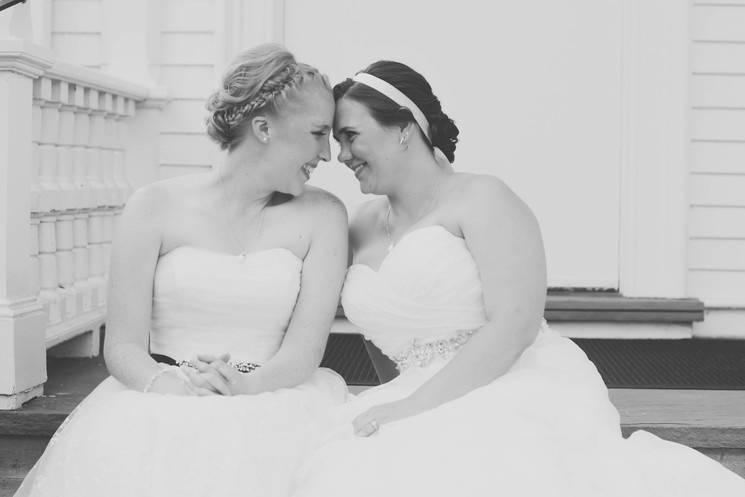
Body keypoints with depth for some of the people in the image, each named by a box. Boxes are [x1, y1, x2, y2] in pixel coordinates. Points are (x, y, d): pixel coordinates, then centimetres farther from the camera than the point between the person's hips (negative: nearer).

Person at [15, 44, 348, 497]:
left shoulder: (321, 215, 7)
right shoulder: (158, 206, 4)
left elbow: (305, 350, -1)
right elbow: (123, 346, 1)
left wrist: (246, 387, -21)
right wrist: (167, 385, -20)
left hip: (271, 407, 0)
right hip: (162, 410, 0)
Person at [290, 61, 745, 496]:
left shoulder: (482, 200, -3)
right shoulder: (361, 229, 17)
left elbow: (514, 327, -14)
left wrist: (409, 407, -16)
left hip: (527, 393, -4)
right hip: (429, 414, 5)